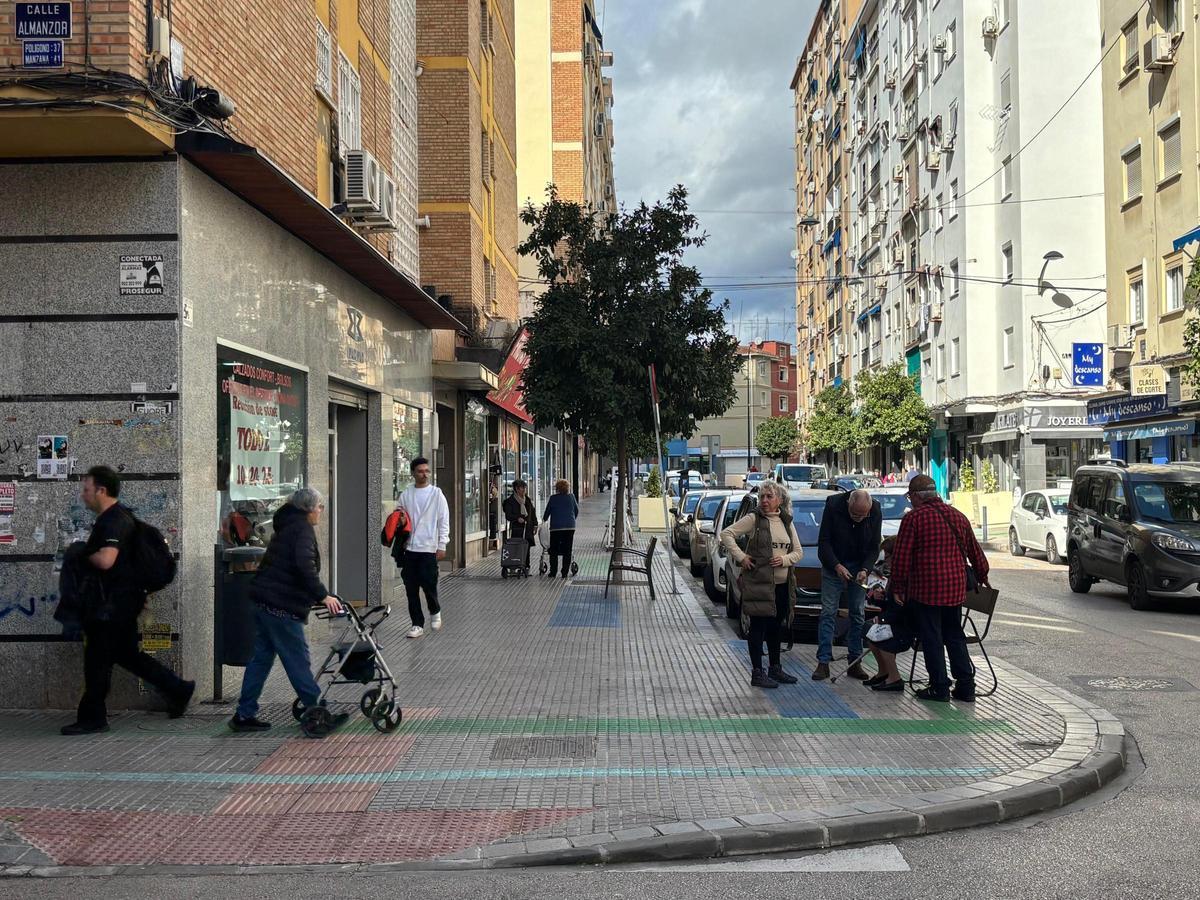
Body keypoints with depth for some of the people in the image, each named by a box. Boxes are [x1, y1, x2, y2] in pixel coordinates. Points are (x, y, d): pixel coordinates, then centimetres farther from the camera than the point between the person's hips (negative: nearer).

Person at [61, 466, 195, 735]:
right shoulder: (117, 516, 14)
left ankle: (91, 718, 10)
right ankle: (178, 690, 18)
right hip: (120, 601, 10)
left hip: (111, 604, -10)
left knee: (97, 660, 0)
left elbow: (105, 560, -31)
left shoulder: (113, 521, -19)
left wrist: (84, 554, -12)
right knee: (126, 653, 16)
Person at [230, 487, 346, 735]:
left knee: (261, 658, 14)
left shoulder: (287, 526, 20)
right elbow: (305, 565, -25)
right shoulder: (303, 528, -10)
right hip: (282, 605, -10)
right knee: (298, 661, -5)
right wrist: (322, 596, -21)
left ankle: (244, 715, 18)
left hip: (264, 600, 10)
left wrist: (317, 596, 28)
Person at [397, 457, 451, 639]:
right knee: (411, 588, 3)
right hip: (409, 548, 3)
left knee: (428, 584, -6)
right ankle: (417, 625, 13)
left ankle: (435, 612, 23)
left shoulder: (436, 494, 1)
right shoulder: (406, 494, 8)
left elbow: (444, 521, 0)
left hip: (428, 548, -3)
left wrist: (442, 546, -5)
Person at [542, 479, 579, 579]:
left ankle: (553, 572, 6)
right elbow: (577, 511, 13)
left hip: (556, 527, -1)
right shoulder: (571, 497, 3)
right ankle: (565, 572, 3)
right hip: (570, 526, 2)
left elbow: (547, 511, 8)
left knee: (554, 551, 9)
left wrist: (544, 519, 28)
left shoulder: (553, 498, -3)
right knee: (567, 551, 6)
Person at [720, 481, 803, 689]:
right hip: (758, 583, -6)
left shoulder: (787, 522, 11)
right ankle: (757, 673, 2)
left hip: (783, 584, 6)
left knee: (776, 627, 15)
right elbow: (726, 534, -8)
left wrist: (784, 559, -8)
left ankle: (775, 668, 28)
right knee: (759, 626, -3)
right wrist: (740, 556, -14)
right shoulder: (753, 519, -5)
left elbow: (799, 551, 11)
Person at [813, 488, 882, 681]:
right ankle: (823, 663, -3)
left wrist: (865, 569, -18)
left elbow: (874, 547, -4)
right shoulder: (833, 505, -20)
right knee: (828, 612, -5)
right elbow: (824, 541, -14)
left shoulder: (875, 511, -14)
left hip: (858, 569, 2)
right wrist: (837, 566, -25)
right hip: (833, 566, -2)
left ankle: (855, 662, 9)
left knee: (858, 614, 3)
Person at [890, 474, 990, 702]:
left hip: (926, 589, -6)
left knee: (931, 638, 3)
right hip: (955, 588, 6)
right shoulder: (957, 516, 12)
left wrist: (898, 588, -2)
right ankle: (966, 686, 13)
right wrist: (982, 577, 32)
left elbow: (902, 557, -9)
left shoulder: (914, 518, -7)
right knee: (955, 636, 14)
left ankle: (939, 687, 5)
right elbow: (974, 550, 19)